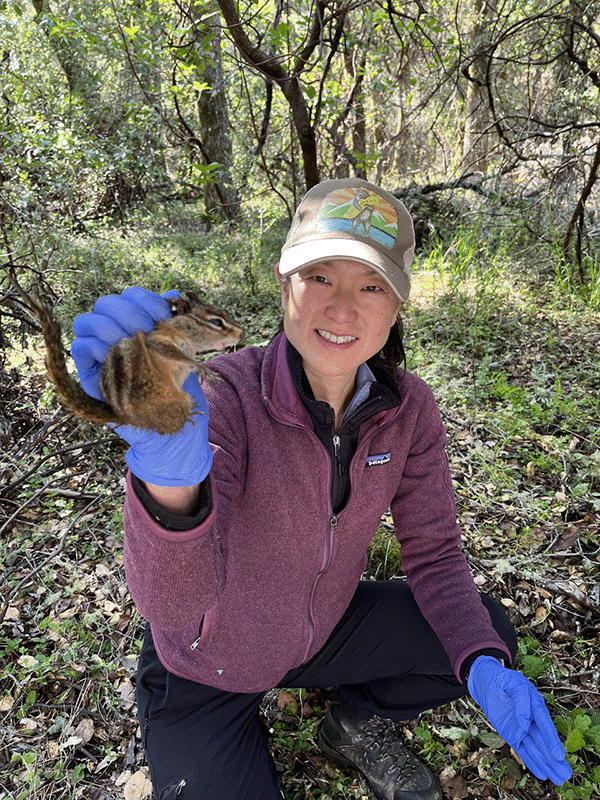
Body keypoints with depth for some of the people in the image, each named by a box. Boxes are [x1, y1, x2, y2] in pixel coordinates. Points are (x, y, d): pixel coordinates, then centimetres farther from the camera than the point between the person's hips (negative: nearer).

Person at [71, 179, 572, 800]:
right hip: (205, 671, -3)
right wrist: (169, 477, -62)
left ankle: (356, 725, 19)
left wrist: (483, 664, -23)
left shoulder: (408, 410, -15)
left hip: (322, 628, 4)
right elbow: (172, 609, -41)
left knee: (489, 636, -8)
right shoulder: (225, 399, -31)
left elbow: (433, 549, -6)